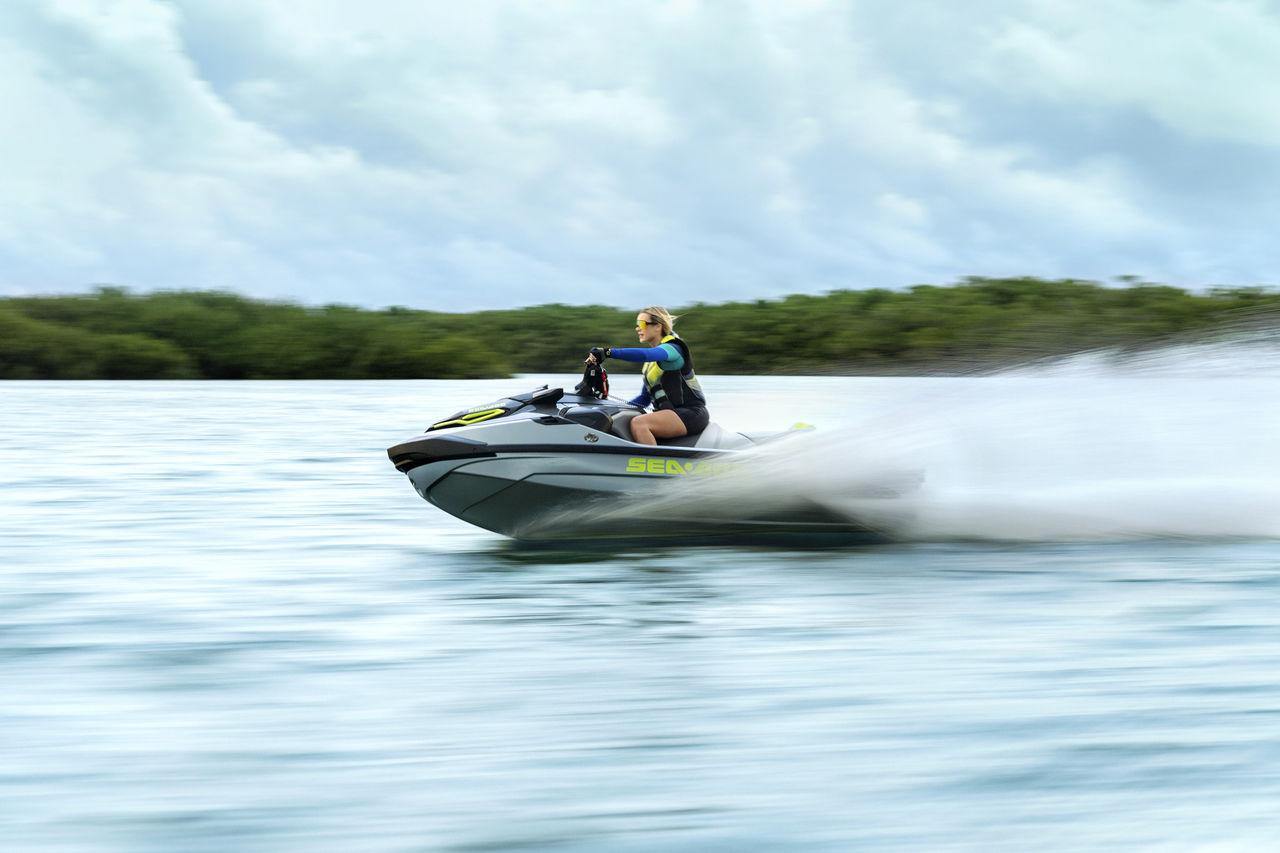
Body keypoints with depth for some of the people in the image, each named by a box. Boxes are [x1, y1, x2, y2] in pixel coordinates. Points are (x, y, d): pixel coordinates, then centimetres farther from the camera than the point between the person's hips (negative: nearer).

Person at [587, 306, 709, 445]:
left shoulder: (672, 348, -9)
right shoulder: (650, 363, 20)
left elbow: (643, 355, -30)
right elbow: (645, 398, 24)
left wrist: (608, 352, -38)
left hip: (690, 413, -9)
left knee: (638, 423, -30)